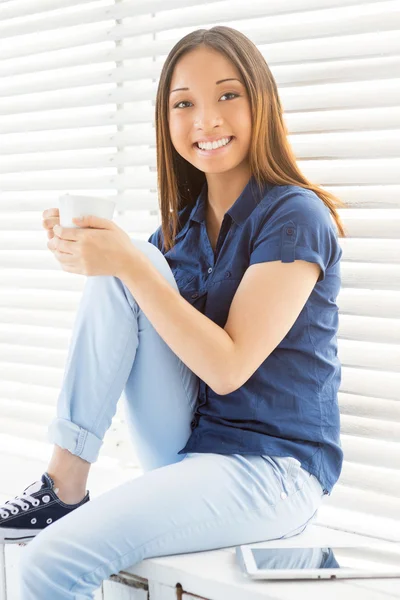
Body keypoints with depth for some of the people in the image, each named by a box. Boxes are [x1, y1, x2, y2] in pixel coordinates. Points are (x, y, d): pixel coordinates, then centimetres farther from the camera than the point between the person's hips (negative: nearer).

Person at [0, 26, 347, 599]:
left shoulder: (296, 217, -12)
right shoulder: (182, 222, 8)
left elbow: (227, 367, -19)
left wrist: (129, 263, -22)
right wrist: (87, 250, -8)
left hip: (272, 470, -6)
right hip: (182, 453, 7)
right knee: (117, 276, -15)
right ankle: (66, 482, -12)